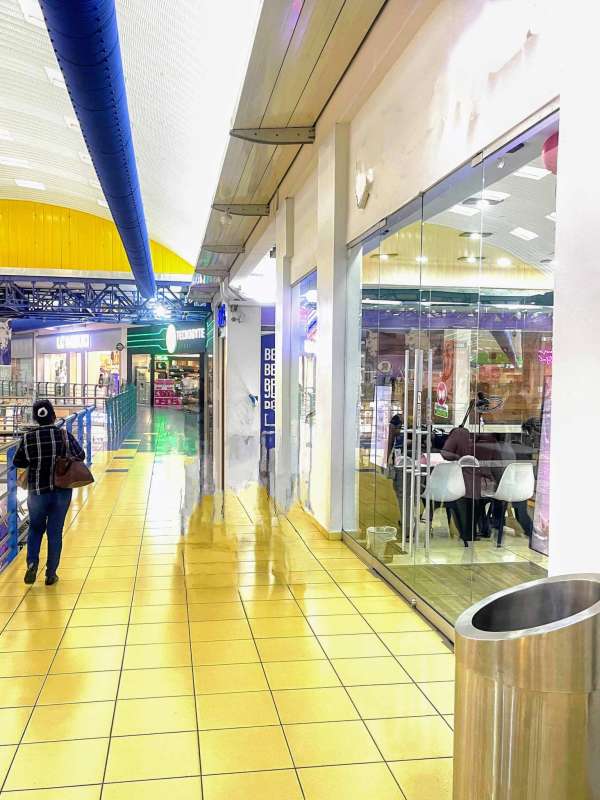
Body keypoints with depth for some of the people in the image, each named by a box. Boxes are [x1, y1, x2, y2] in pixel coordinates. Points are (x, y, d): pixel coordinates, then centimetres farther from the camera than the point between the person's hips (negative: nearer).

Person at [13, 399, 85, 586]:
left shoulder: (28, 438, -9)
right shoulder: (64, 435, -10)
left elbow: (18, 462, -1)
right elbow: (80, 456, -3)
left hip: (37, 491, 0)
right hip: (62, 491, 0)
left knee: (35, 528, 21)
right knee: (55, 532, 10)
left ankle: (32, 563, 4)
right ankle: (51, 574, 15)